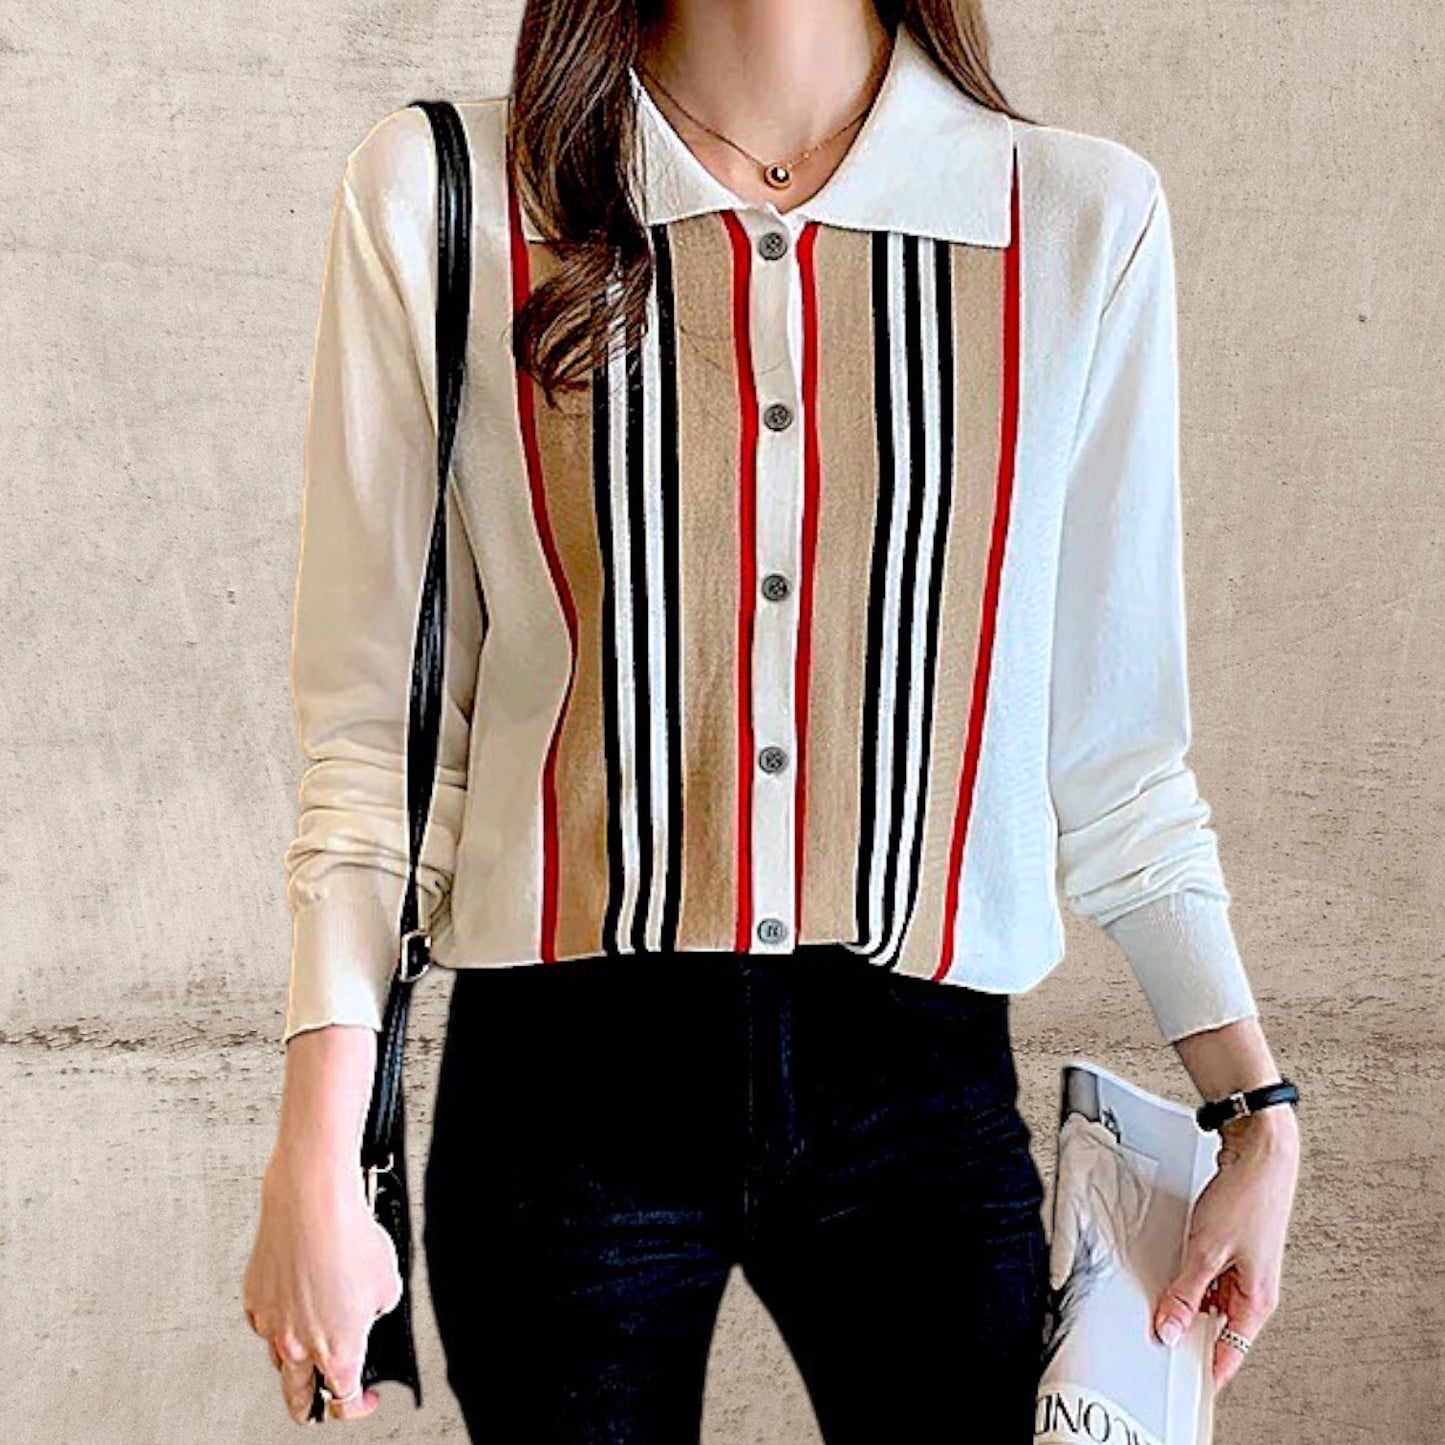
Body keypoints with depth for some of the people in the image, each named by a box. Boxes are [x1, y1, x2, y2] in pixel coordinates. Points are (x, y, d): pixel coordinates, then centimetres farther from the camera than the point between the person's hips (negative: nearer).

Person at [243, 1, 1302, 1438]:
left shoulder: (1086, 217, 0)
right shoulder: (434, 195, -3)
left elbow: (1113, 740, 5)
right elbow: (374, 726, -3)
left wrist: (1256, 1108, 6)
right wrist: (314, 1161, -5)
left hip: (924, 1095, 1)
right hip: (558, 1088, 0)